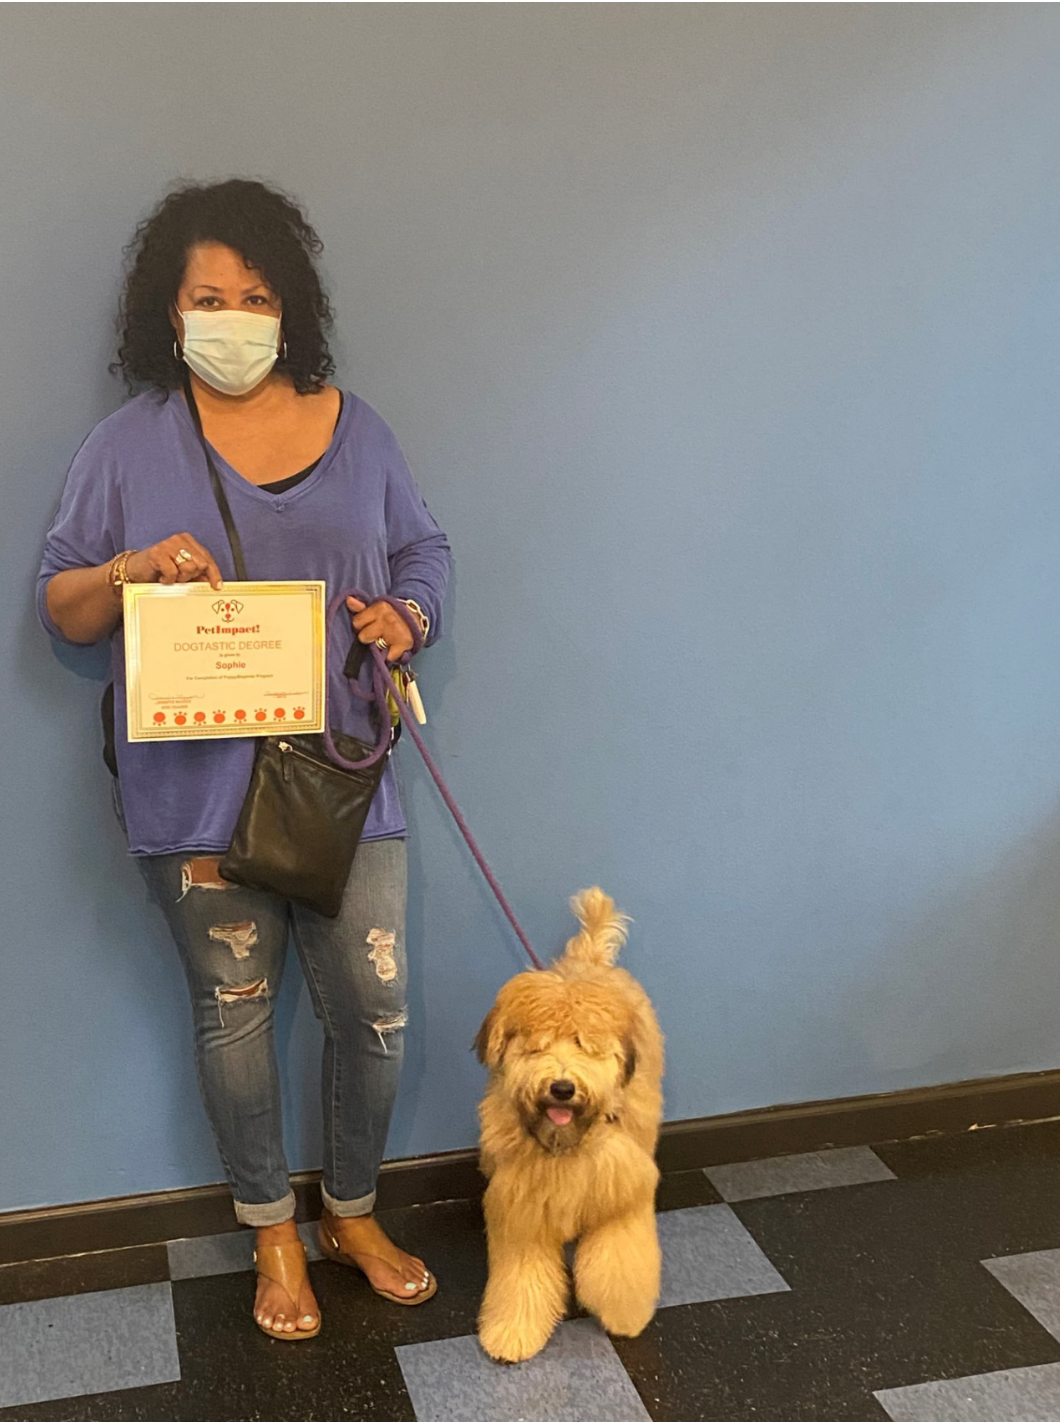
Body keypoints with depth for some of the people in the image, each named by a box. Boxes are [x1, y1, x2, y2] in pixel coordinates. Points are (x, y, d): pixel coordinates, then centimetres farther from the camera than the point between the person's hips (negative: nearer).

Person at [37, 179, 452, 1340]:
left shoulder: (353, 428, 7)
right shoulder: (129, 442, 1)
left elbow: (422, 554, 14)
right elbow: (61, 609, 3)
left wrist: (407, 616, -8)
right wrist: (133, 569, -18)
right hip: (200, 787, -1)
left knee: (373, 1008, 5)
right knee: (234, 1012, 10)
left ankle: (354, 1214, 32)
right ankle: (273, 1234, 33)